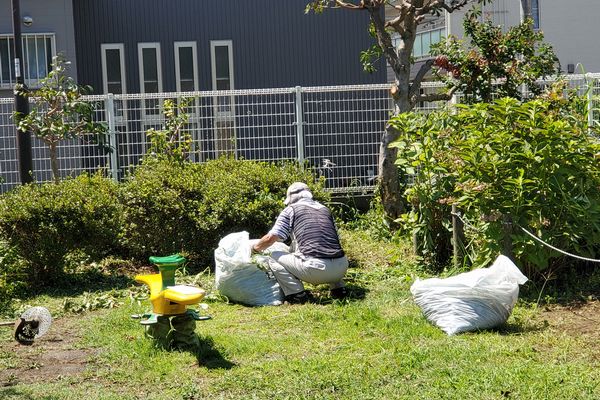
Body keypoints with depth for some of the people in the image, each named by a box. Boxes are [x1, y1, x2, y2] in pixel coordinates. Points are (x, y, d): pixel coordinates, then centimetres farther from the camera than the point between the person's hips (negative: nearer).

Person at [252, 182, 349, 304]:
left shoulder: (291, 210, 9)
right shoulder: (325, 209, 23)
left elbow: (271, 238, 4)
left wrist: (255, 247, 26)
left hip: (316, 268, -6)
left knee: (274, 258, 13)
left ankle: (297, 295, 1)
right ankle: (338, 287, 22)